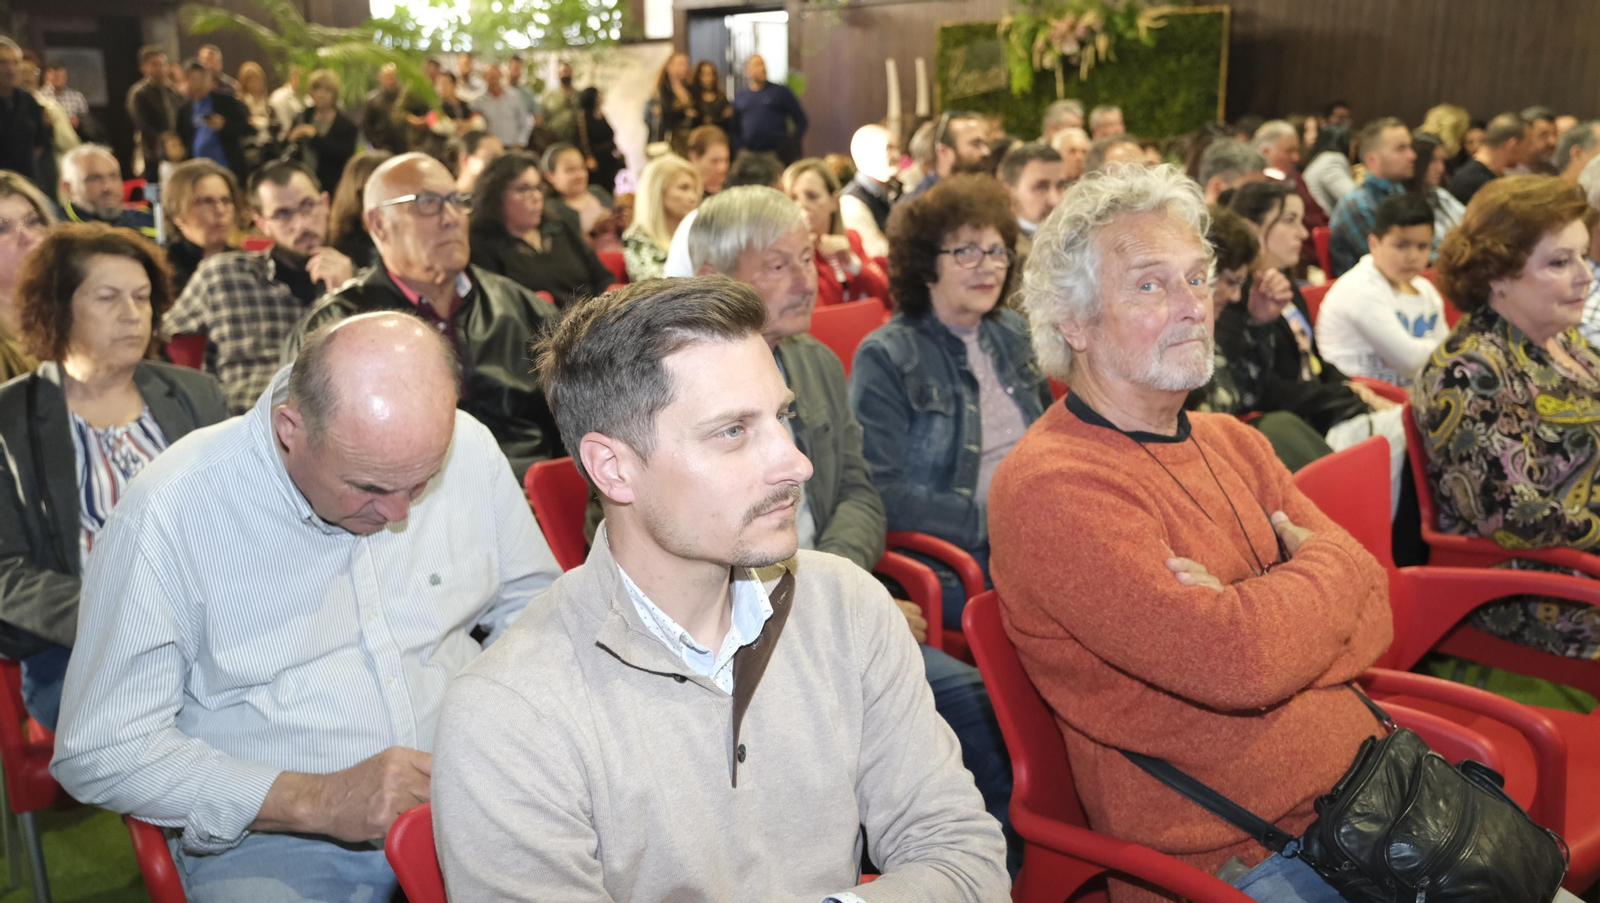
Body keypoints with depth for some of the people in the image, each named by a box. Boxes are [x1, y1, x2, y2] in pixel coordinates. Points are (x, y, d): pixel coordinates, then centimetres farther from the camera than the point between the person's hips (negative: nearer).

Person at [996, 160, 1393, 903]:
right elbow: (1236, 661, -27)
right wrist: (1329, 563, -7)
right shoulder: (1049, 486, -18)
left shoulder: (1233, 443, 10)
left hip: (1369, 779, 8)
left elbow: (1372, 613, 3)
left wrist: (1243, 616, -18)